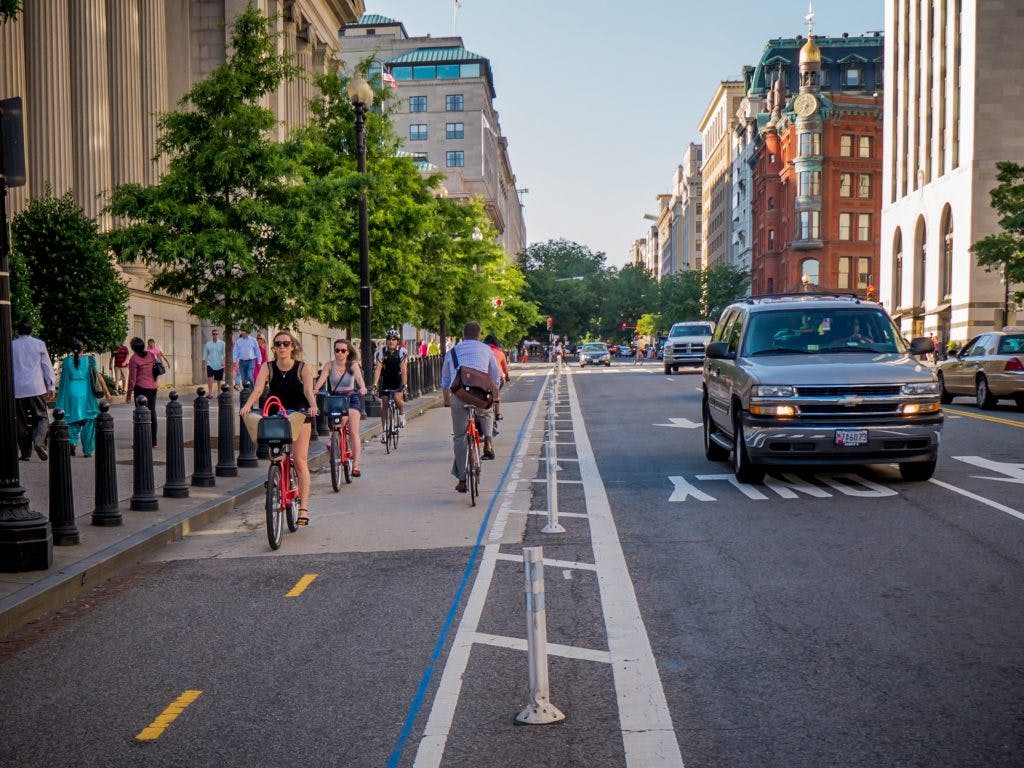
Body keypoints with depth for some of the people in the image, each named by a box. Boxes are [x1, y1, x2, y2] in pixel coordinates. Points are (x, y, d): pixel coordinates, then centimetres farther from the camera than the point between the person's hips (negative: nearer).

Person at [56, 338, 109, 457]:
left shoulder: (67, 361, 0)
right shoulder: (89, 360, -2)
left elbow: (63, 379, 2)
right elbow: (98, 376, -4)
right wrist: (106, 391, 0)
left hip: (71, 393, 1)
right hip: (86, 394, -1)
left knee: (73, 421, 12)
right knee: (88, 422, 7)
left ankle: (72, 441, -14)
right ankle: (87, 450, 7)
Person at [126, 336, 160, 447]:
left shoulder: (133, 359, -11)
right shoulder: (151, 355, 4)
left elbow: (132, 379, -10)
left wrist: (129, 395, -4)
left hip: (141, 388, -6)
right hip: (153, 387, 6)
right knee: (152, 413, 13)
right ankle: (154, 441, 17)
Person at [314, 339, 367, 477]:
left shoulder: (353, 365, -4)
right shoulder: (329, 365, -1)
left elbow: (358, 376, -23)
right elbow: (322, 378, -17)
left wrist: (362, 387, -45)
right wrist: (315, 389, -37)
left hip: (352, 398, -2)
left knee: (353, 431, -12)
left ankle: (355, 465, -13)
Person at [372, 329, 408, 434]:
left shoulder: (402, 352, -20)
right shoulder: (380, 352, -16)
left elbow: (404, 370, -27)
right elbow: (377, 369, -23)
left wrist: (404, 385, -39)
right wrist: (374, 385, -35)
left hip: (398, 379, -2)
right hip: (386, 380, 2)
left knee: (397, 398, -26)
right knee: (384, 404, -3)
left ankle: (402, 413, 6)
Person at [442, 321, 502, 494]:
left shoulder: (452, 351, 22)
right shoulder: (486, 349, 17)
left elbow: (445, 381, 27)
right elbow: (496, 378, 19)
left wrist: (446, 401, 40)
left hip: (458, 394, 1)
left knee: (459, 437, 9)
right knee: (487, 414, 34)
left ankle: (462, 479, 9)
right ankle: (487, 441, 8)